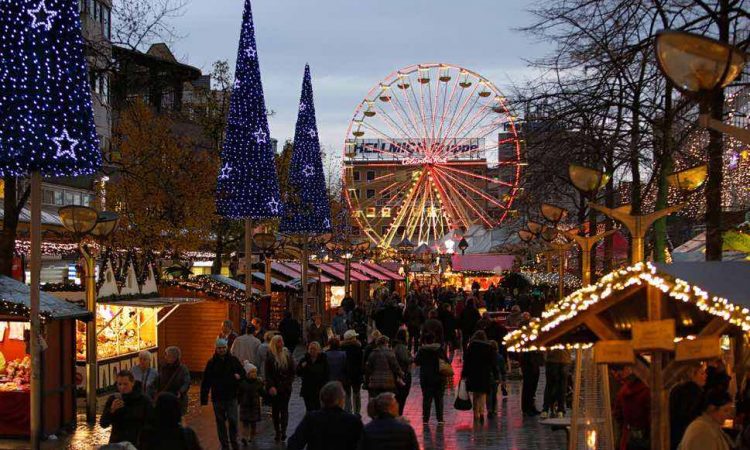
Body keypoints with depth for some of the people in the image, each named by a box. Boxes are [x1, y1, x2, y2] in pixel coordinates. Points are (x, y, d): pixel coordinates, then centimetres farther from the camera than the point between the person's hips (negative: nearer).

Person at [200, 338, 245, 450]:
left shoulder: (233, 360, 2)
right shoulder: (211, 363, 1)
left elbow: (243, 372, 11)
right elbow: (205, 381, 1)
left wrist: (239, 375, -15)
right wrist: (204, 398, -4)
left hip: (231, 396, -1)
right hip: (217, 397, 1)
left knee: (232, 420, -4)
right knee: (220, 422, 7)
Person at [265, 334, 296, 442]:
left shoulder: (287, 354, 5)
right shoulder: (270, 356, -3)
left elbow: (292, 371, 8)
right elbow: (268, 374, -5)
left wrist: (289, 382, -3)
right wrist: (271, 386, -14)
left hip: (286, 387, 1)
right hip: (274, 387, -1)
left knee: (284, 409, -2)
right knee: (275, 409, 3)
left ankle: (283, 431, 0)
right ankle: (277, 432, 10)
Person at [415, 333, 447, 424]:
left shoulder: (422, 350, -8)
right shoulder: (440, 349, -2)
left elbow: (417, 361, -1)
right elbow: (446, 361, 3)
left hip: (426, 378, -2)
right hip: (439, 378, 2)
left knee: (426, 399, 4)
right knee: (439, 399, 10)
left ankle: (425, 419, 1)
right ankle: (440, 419, 7)